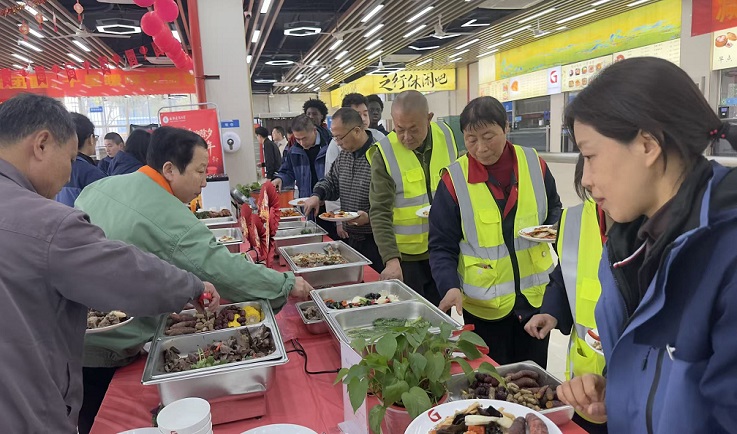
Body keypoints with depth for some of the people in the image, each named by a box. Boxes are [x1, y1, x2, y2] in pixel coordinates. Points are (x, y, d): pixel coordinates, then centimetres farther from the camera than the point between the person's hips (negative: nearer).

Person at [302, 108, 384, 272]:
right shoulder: (344, 155, 8)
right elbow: (331, 181, 21)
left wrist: (370, 216, -28)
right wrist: (317, 195, 3)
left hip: (375, 240, -7)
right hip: (350, 237, 7)